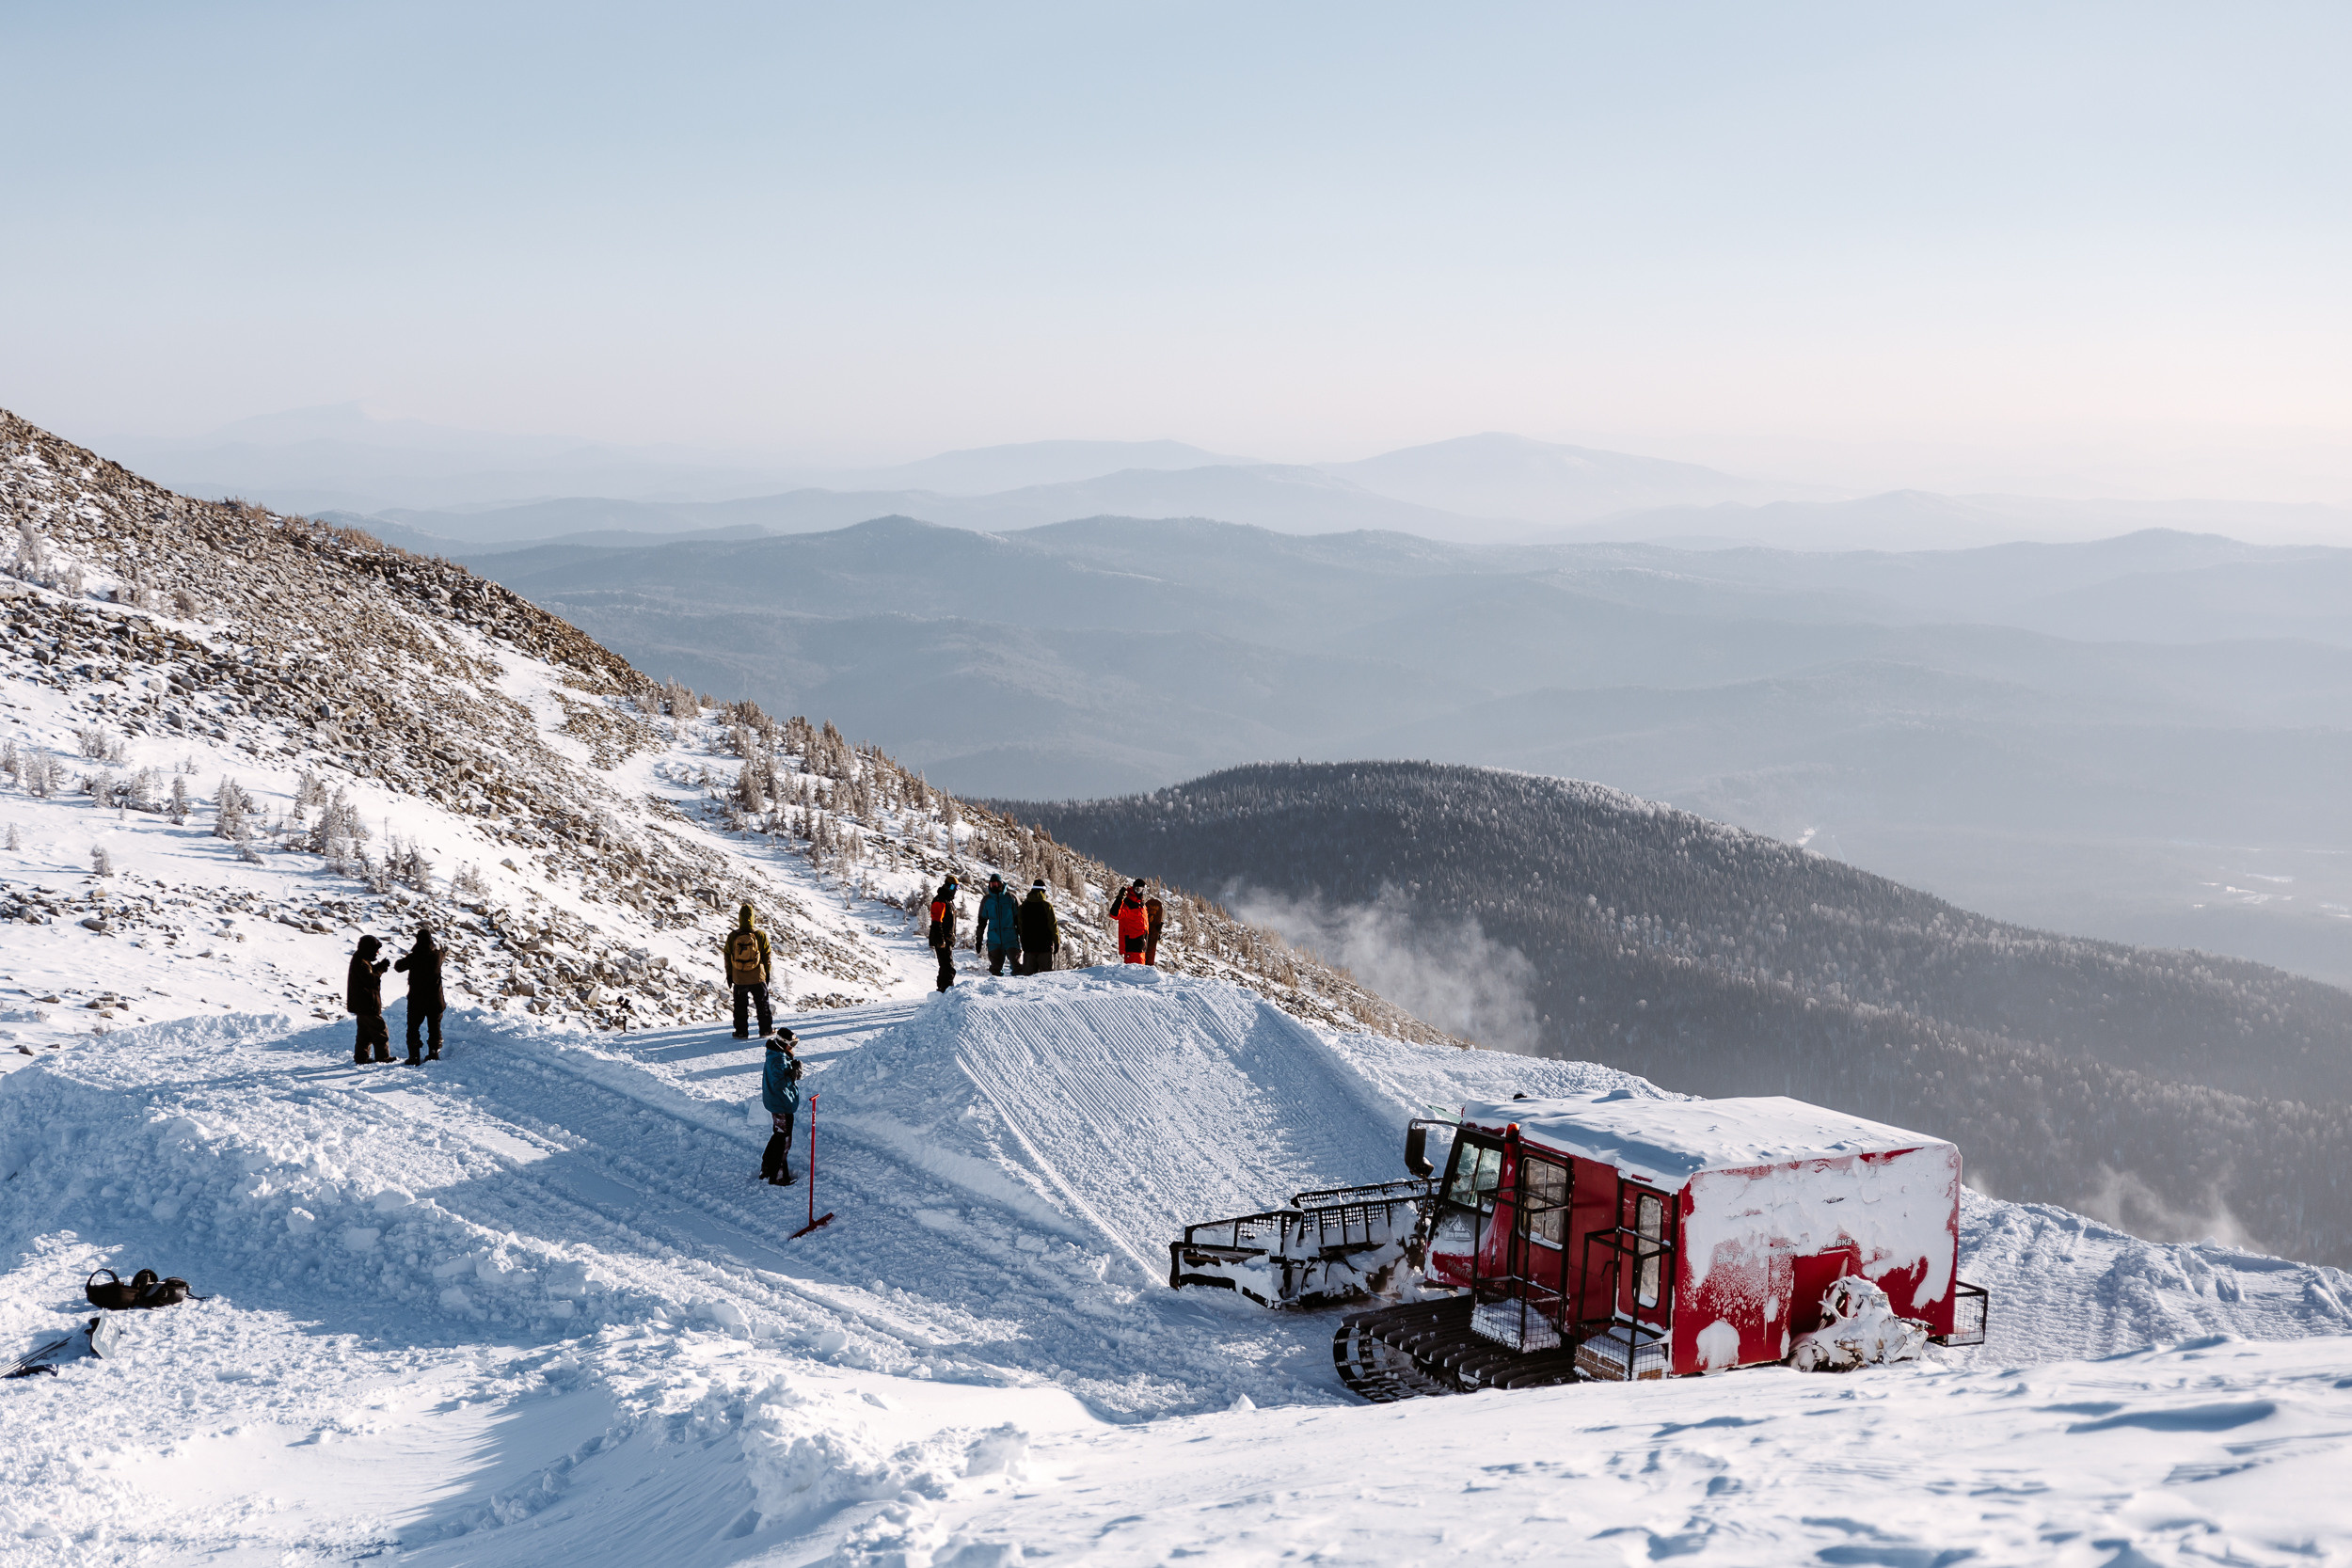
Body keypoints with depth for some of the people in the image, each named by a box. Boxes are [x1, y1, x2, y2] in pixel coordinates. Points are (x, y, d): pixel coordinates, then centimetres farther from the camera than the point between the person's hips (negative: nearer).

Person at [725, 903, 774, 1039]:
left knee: (740, 1005, 11)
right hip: (757, 977, -1)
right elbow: (766, 957, -2)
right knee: (762, 1003, 13)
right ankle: (765, 1030, 16)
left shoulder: (732, 936, -7)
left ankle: (741, 1032, 12)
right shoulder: (761, 935, -9)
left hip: (739, 978, 1)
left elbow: (728, 956, 1)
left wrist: (729, 974, 12)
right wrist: (767, 974, 9)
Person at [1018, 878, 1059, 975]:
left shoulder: (1023, 906, 5)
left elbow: (1020, 926, 11)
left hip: (1028, 945, 3)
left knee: (1028, 972, 5)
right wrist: (1057, 942, 4)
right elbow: (1053, 926, -6)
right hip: (1045, 945, -3)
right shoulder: (1047, 906, -8)